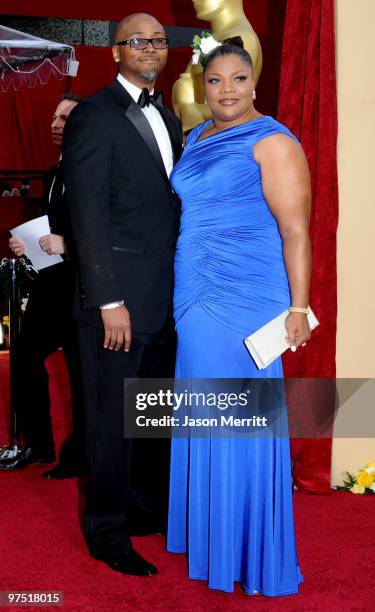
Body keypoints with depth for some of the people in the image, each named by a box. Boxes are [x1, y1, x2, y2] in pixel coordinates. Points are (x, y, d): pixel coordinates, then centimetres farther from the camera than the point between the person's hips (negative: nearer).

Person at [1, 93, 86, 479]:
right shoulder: (53, 175, 17)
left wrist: (67, 244, -21)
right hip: (49, 283, 9)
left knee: (81, 369, 2)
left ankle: (79, 455, 16)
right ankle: (38, 444, 25)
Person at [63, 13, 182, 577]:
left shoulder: (168, 119, 16)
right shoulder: (94, 117, -7)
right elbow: (88, 215, -14)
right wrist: (109, 301, -18)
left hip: (166, 300, 7)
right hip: (120, 300, -7)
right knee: (113, 420, 5)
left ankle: (148, 509, 34)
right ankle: (107, 534, 21)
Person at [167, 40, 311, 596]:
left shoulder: (272, 142, -9)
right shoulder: (196, 138, 14)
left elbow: (295, 230, -13)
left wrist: (298, 309, -18)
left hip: (245, 298, -7)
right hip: (195, 297, 7)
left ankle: (251, 550, 17)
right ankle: (207, 526, 32)